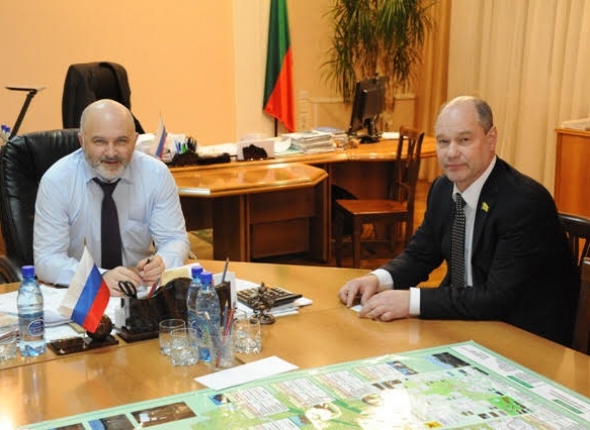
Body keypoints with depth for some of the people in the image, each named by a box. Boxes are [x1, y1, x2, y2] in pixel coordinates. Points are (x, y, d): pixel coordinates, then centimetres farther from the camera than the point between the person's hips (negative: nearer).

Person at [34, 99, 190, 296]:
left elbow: (175, 240, -4)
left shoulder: (157, 174, -8)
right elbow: (47, 259, -15)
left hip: (143, 291, 3)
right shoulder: (56, 181, -13)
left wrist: (160, 264, -28)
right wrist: (100, 278, -33)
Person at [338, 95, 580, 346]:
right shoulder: (443, 188, 0)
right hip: (467, 318, 7)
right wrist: (377, 279, -11)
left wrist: (411, 301, -32)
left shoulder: (526, 201, -23)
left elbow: (498, 298, -27)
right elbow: (420, 255, 10)